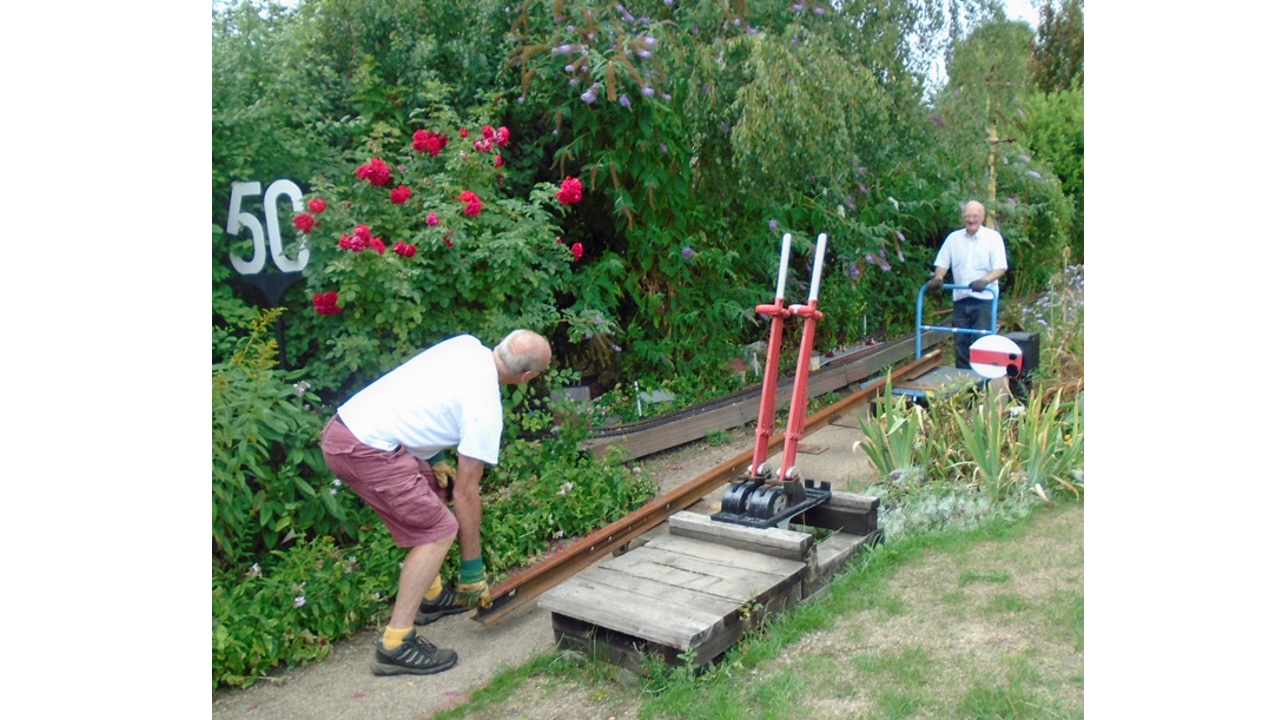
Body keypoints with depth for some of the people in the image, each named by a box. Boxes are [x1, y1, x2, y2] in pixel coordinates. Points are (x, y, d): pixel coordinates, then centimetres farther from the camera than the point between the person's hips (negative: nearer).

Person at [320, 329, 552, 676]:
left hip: (342, 423, 10)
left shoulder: (467, 344, 9)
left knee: (435, 489, 23)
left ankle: (432, 596, 34)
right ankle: (395, 645, -3)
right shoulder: (485, 408, -11)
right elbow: (466, 493, -7)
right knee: (440, 530, -5)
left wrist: (434, 457, 16)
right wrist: (473, 569, 3)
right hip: (364, 450, -10)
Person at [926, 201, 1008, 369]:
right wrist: (938, 278, -8)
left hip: (984, 299, -3)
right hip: (960, 299, 3)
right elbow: (942, 263, 13)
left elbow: (1000, 268, -6)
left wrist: (985, 281, -24)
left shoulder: (993, 237, 1)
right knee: (961, 341, 5)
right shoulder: (953, 238, 11)